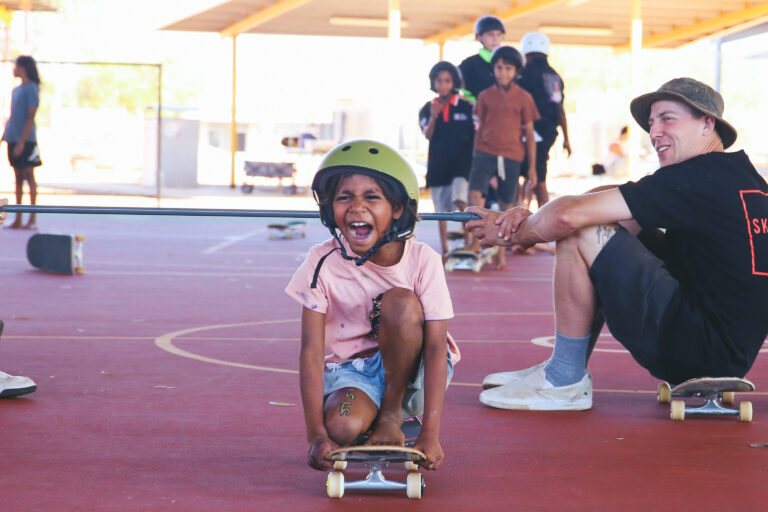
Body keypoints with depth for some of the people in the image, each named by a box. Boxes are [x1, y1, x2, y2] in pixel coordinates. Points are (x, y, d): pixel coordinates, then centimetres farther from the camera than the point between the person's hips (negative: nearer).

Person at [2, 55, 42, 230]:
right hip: (13, 140, 8)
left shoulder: (31, 89, -9)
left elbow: (31, 117, -14)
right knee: (18, 178, 9)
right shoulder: (16, 90, 16)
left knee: (28, 176, -5)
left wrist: (22, 142, -18)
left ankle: (32, 220, -2)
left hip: (26, 141, -8)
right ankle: (18, 219, 11)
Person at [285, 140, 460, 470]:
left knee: (401, 303, -29)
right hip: (350, 369, 0)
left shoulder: (423, 261, -18)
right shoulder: (323, 263, -16)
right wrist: (316, 436, -27)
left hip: (409, 369, 1)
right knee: (341, 427, -33)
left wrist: (430, 435, -29)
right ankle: (372, 413, 5)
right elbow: (311, 351, -18)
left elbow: (436, 347, -21)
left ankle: (392, 412, -9)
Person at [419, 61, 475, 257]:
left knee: (460, 200, -23)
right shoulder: (428, 108, 5)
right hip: (438, 164, 3)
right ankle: (444, 248, 17)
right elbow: (427, 135, -8)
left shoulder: (465, 107, 0)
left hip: (461, 163, -3)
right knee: (441, 208, 8)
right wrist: (433, 117, -25)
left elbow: (475, 136, 4)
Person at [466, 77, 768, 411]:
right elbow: (604, 198, 9)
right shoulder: (737, 172, 14)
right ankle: (564, 368, 16)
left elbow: (569, 215, -19)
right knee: (619, 221, 18)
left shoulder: (700, 178, -15)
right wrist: (528, 217, -3)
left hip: (707, 350, -10)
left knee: (580, 234, -12)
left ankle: (565, 382, -1)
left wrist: (511, 234, 0)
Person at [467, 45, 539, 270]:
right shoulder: (485, 96, 6)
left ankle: (501, 253, 15)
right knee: (475, 194, -19)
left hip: (511, 157, -1)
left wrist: (532, 166, 4)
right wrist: (476, 155, 13)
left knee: (506, 205, 4)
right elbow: (480, 128, 14)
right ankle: (477, 242, -8)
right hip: (485, 153, 1)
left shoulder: (523, 98, 2)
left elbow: (529, 133, 6)